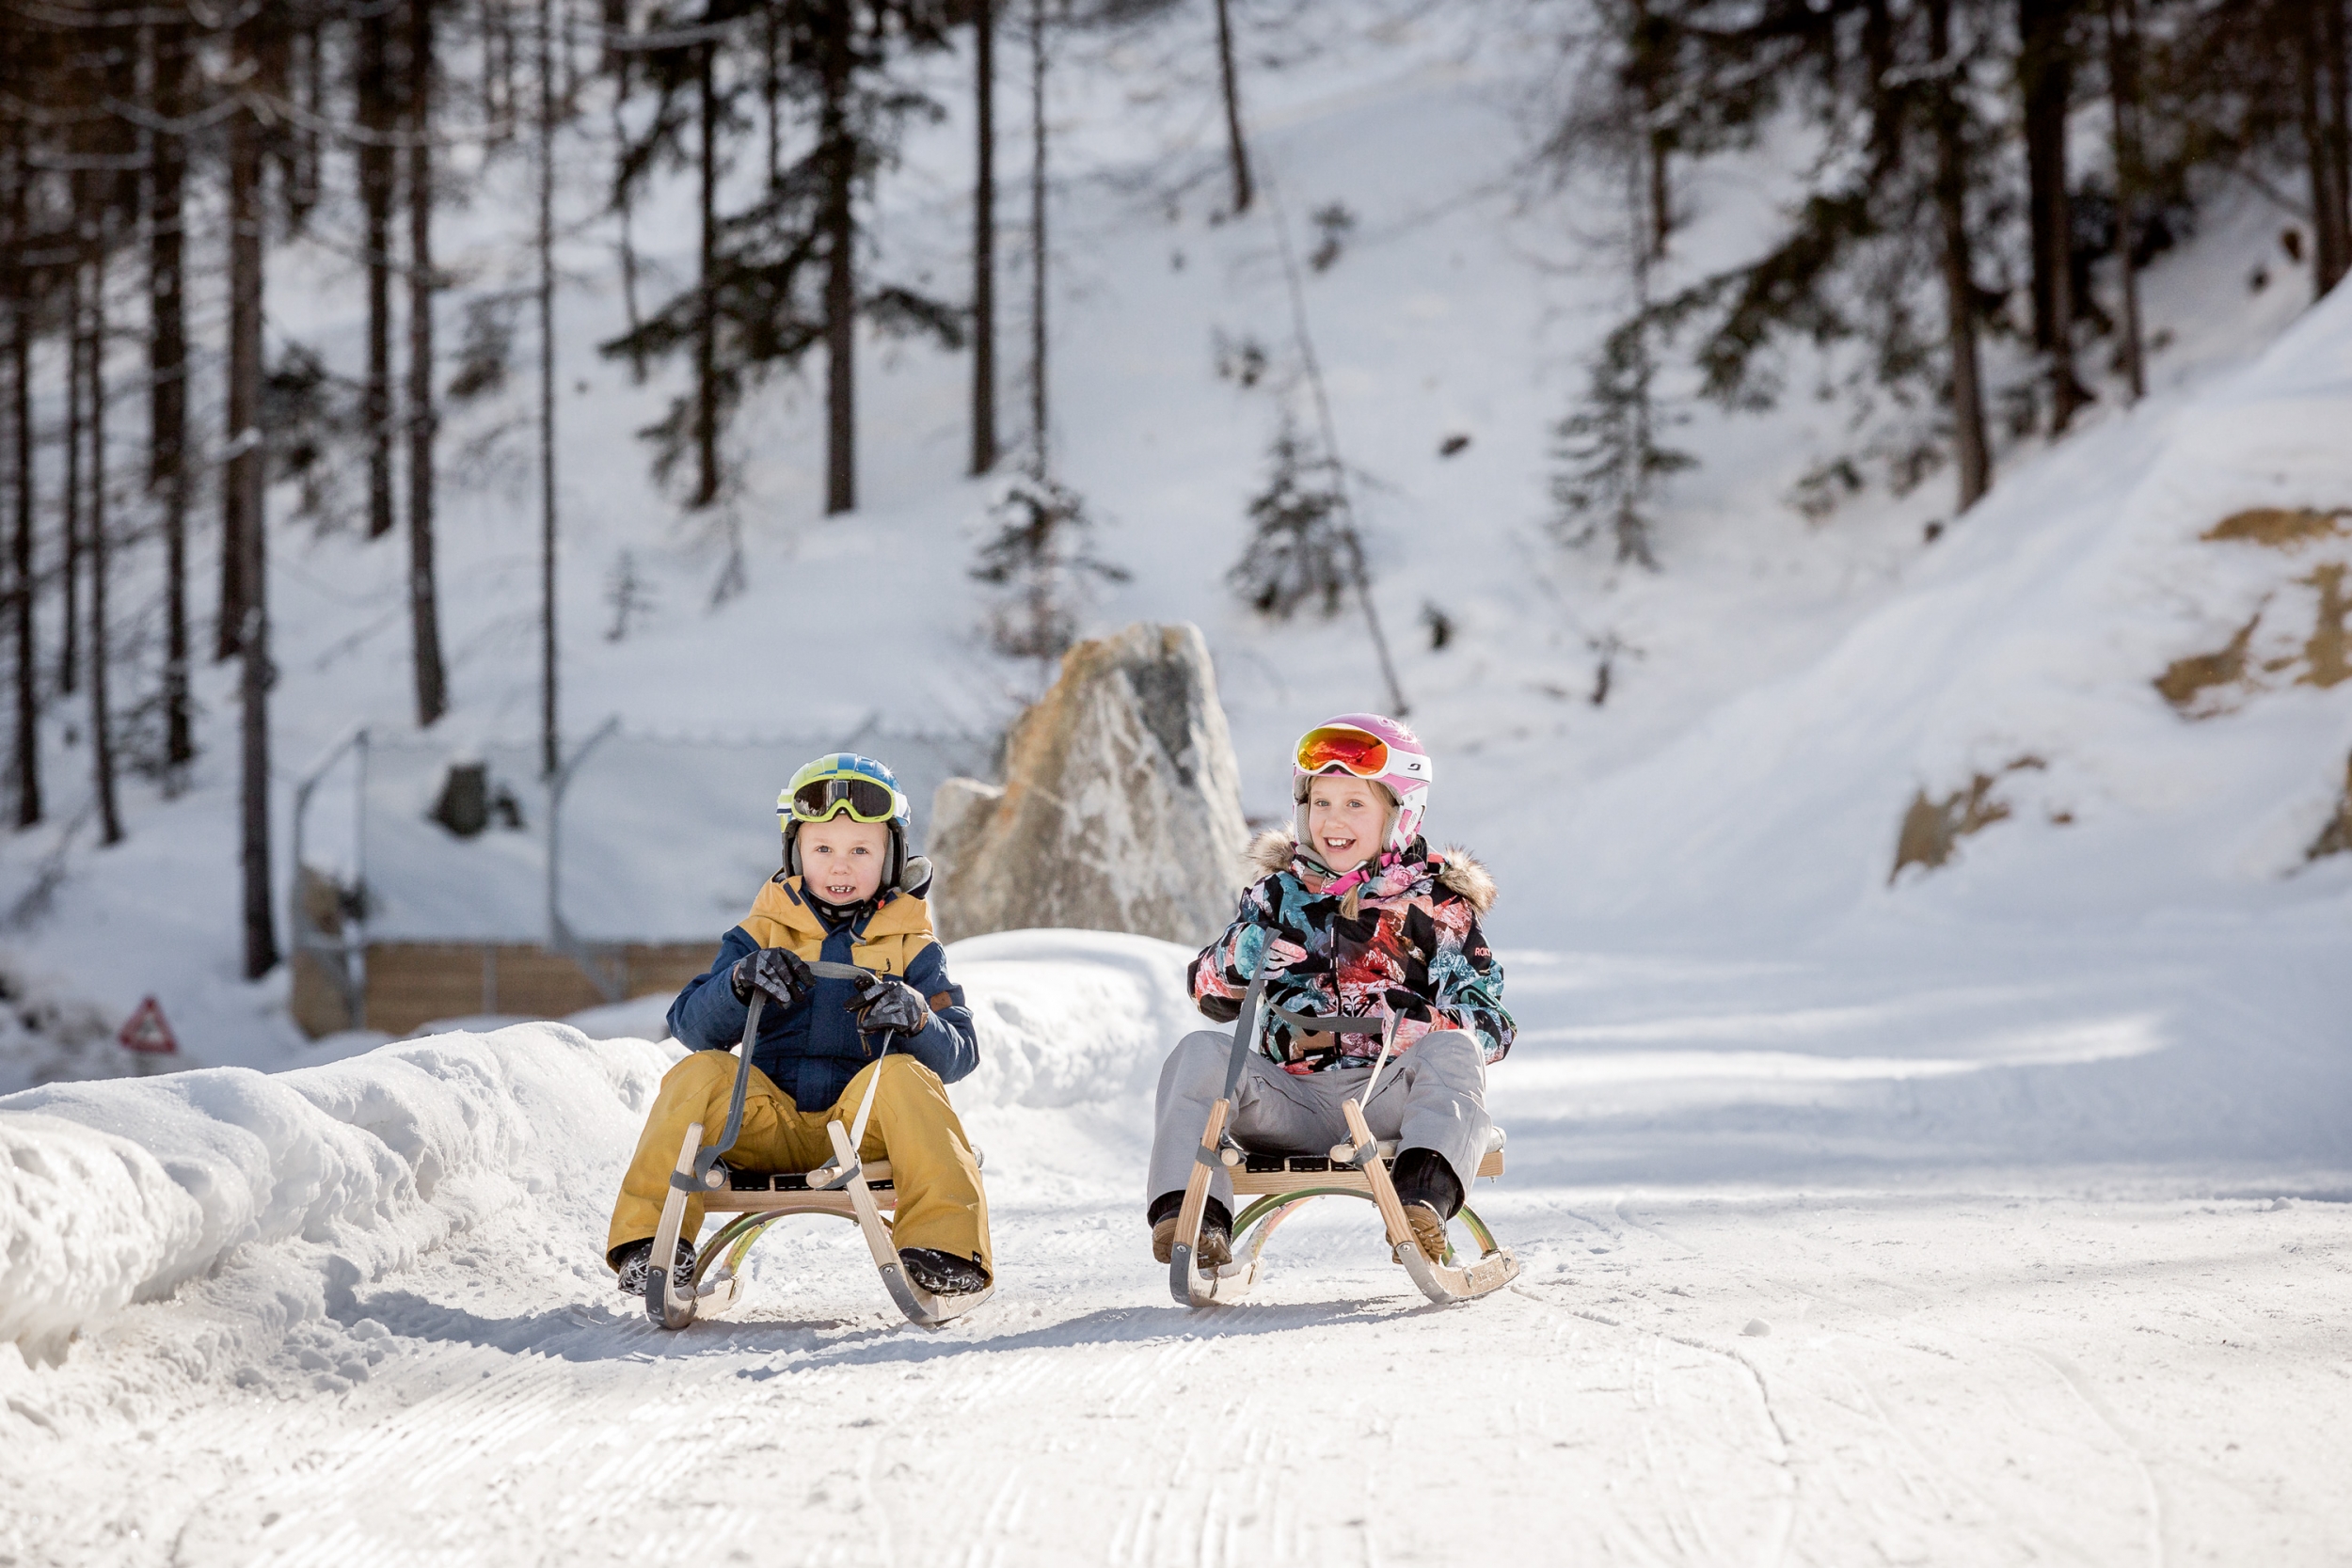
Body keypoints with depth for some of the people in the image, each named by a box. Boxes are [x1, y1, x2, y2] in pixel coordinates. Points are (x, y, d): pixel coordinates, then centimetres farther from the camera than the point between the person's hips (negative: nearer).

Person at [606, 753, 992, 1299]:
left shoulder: (910, 947, 11)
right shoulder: (762, 934, 13)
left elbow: (959, 1054, 1)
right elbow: (690, 1025, 2)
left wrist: (917, 1021, -22)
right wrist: (739, 982, -20)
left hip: (861, 1127, -1)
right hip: (767, 1124, 1)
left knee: (903, 1076, -30)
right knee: (699, 1073, -24)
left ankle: (943, 1241, -37)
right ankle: (649, 1236, -25)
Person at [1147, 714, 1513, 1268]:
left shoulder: (1435, 903, 7)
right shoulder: (1281, 893, 15)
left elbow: (1488, 1024, -1)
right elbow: (1213, 996, 12)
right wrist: (1258, 935, -9)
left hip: (1388, 1098, -2)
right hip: (1294, 1105, 2)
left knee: (1453, 1052, -31)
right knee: (1200, 1053, -20)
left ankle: (1423, 1200, -54)